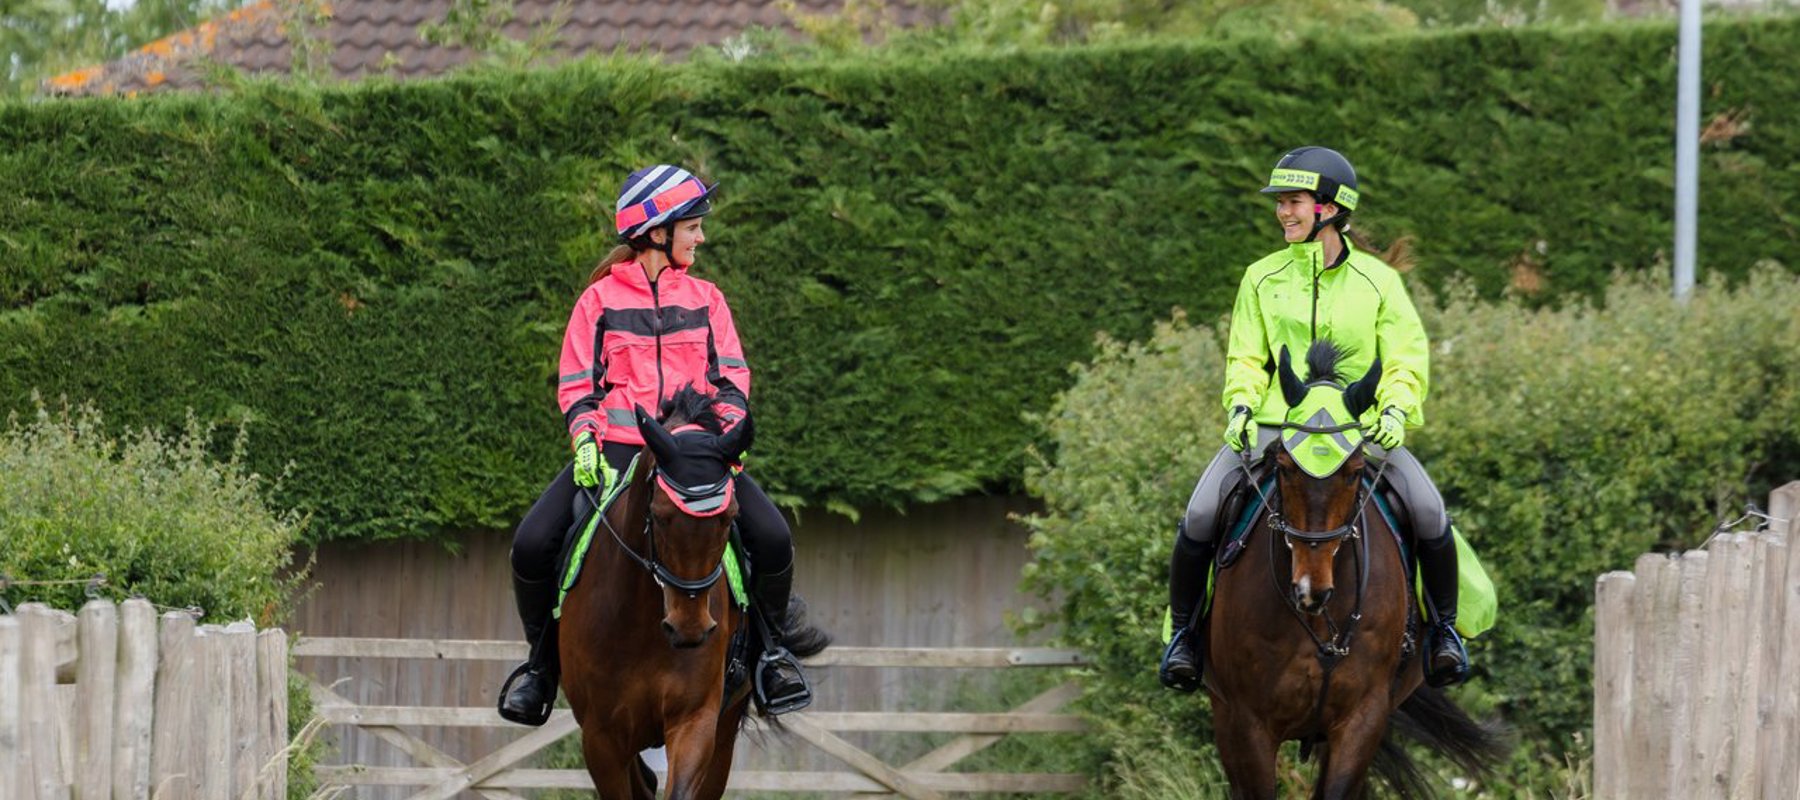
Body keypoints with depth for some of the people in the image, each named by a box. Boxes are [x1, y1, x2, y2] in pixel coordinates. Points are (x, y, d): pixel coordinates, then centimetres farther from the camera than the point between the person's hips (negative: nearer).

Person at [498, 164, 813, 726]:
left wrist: (728, 426, -8)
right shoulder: (600, 300, 6)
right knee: (532, 544, -19)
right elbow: (577, 384, 6)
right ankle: (543, 655, 6)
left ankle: (770, 646, 5)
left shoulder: (705, 300, 13)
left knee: (772, 538, -21)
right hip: (613, 449, -1)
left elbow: (731, 376, 11)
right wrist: (585, 440, -11)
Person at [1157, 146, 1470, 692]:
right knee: (1200, 517, -20)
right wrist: (1241, 405, -11)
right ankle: (1184, 628, 3)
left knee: (1429, 513, -22)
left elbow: (1407, 361, 3)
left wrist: (1395, 410, -16)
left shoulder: (1377, 280, 3)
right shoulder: (1262, 278, 6)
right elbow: (1246, 358, 9)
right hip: (1272, 425, 1)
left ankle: (1442, 626, 1)